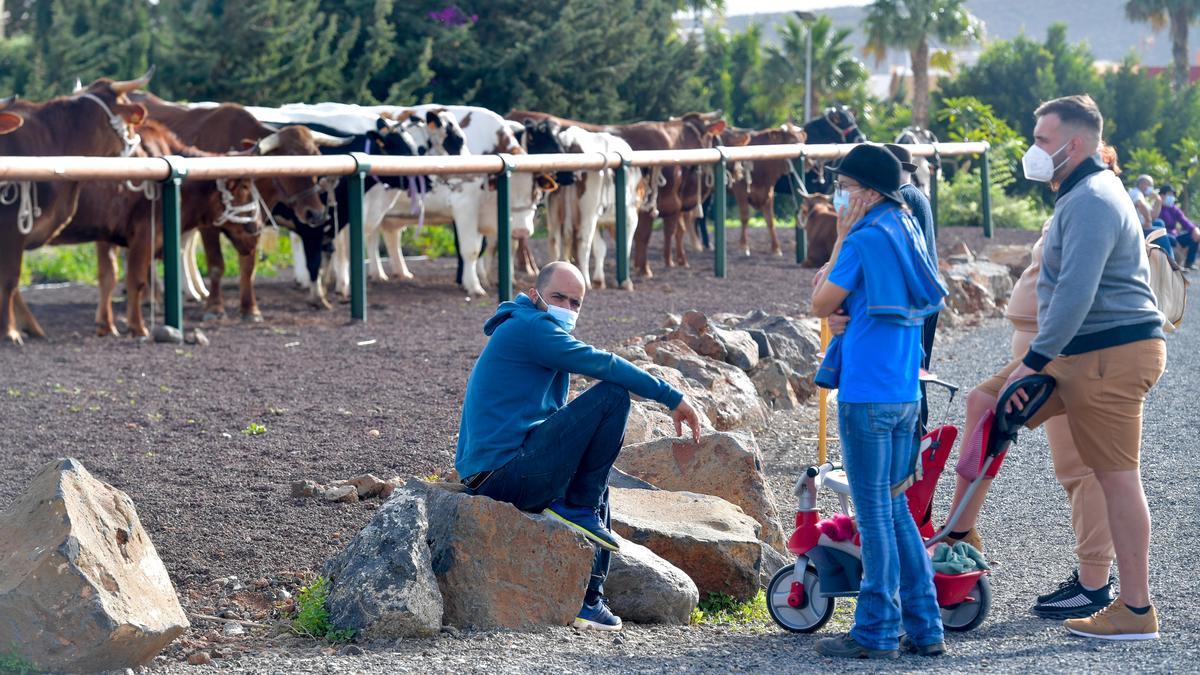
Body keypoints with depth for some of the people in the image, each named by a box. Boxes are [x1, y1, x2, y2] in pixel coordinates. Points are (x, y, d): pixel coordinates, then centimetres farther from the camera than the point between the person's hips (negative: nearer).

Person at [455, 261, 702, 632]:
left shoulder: (519, 331, 26)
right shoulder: (532, 327, -7)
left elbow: (552, 420, 29)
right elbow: (604, 365, -13)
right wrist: (672, 397, -8)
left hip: (486, 479, 11)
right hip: (509, 473, -11)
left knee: (595, 486, 33)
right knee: (612, 396, -14)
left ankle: (588, 600, 26)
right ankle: (579, 509, -4)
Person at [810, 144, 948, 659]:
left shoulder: (864, 240, -13)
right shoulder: (908, 234, 12)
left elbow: (822, 304, -4)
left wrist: (841, 237, 2)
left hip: (867, 396, -8)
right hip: (905, 394, 8)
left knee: (875, 514, -2)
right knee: (896, 511, 14)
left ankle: (877, 632, 3)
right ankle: (924, 627, 16)